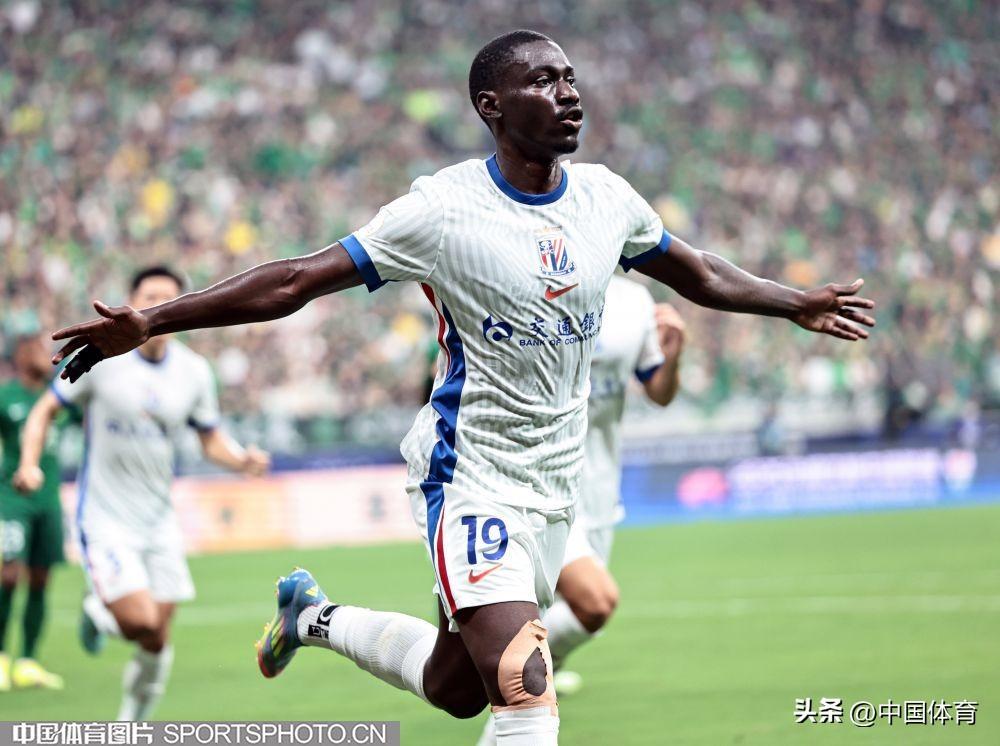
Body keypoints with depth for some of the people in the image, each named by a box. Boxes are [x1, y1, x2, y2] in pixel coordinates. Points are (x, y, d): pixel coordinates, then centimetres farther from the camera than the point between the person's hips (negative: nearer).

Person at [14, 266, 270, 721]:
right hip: (105, 517, -4)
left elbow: (211, 439, 12)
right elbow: (45, 410, 1)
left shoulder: (194, 372, 2)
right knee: (142, 622, -20)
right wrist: (29, 464, -15)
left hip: (158, 520, 4)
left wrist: (242, 460, -10)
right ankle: (99, 612, 16)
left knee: (157, 642, 2)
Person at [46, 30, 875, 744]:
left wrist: (798, 304, 25)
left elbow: (697, 273, 22)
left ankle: (316, 615, 43)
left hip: (554, 486, 6)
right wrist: (149, 323, -19)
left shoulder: (606, 197, 2)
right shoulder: (444, 208, -14)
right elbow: (297, 281, -13)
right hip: (471, 477, -6)